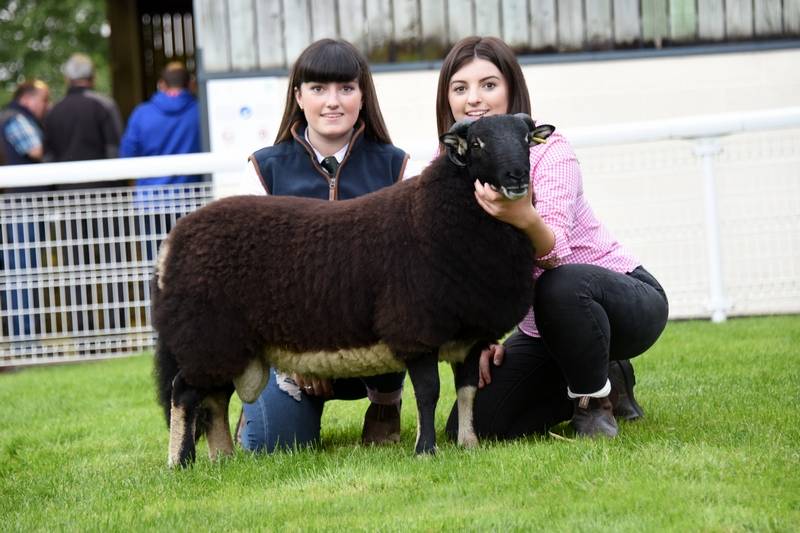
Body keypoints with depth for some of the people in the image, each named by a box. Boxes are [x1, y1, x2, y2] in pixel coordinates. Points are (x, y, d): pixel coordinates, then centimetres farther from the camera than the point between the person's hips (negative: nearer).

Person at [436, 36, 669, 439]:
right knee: (470, 428, -12)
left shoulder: (548, 150, -18)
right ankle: (601, 381, 11)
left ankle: (596, 399, -11)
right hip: (540, 327, 6)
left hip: (625, 299, -6)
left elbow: (556, 254, -33)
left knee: (561, 285, -40)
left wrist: (526, 219, -54)